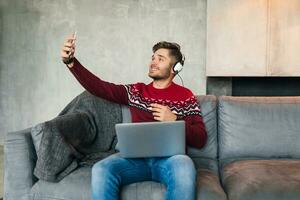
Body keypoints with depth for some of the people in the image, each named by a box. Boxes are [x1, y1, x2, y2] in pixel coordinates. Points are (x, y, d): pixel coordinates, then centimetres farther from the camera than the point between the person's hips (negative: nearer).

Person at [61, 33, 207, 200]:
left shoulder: (186, 96, 9)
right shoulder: (136, 91, 17)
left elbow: (200, 140, 4)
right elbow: (97, 86, 10)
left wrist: (173, 120, -11)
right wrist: (70, 61, -1)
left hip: (169, 158, -2)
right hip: (136, 156, 3)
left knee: (184, 166, -38)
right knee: (101, 169, -27)